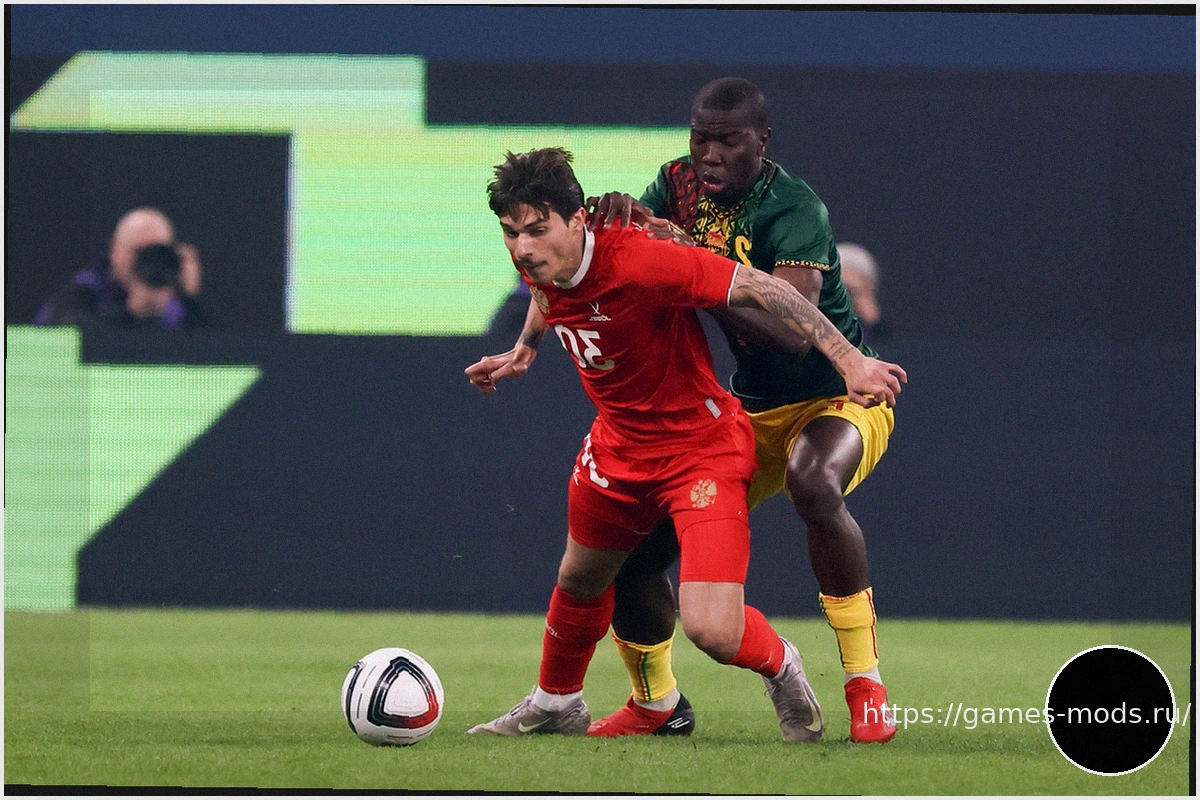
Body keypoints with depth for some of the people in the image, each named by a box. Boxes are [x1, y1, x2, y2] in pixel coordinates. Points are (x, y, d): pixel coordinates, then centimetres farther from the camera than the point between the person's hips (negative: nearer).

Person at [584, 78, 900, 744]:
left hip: (837, 394, -6)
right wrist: (614, 212, -28)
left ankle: (865, 683, -31)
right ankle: (656, 702, 24)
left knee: (814, 485, -41)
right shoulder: (682, 183, -2)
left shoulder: (793, 211, -24)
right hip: (749, 408, 6)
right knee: (631, 549, -3)